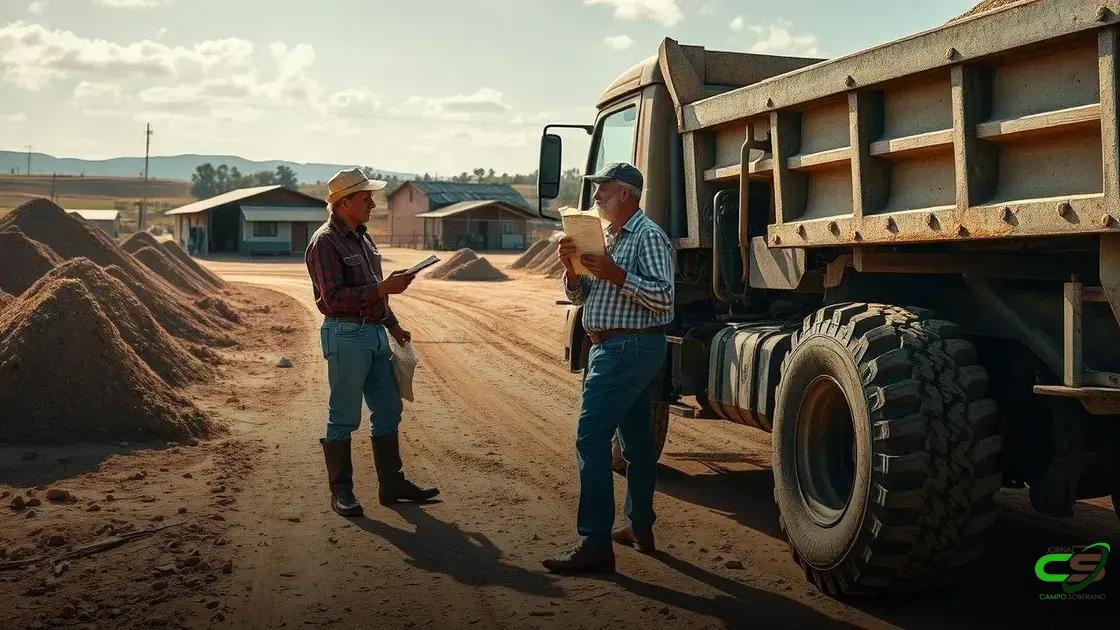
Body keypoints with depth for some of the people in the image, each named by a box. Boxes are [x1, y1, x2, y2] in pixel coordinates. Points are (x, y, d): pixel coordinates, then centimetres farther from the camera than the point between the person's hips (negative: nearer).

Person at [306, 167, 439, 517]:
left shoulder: (363, 238, 15)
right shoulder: (325, 242, -13)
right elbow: (334, 298, -21)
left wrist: (393, 325, 20)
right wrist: (383, 289, -22)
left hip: (375, 333, 9)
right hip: (346, 336, -9)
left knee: (388, 409, 11)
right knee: (344, 416, 0)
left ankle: (392, 484, 19)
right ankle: (341, 491, 11)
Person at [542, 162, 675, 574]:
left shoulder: (648, 236, -11)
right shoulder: (608, 237, 18)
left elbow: (664, 296, -20)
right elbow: (580, 296, 16)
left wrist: (616, 276, -24)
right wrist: (572, 268, -2)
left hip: (629, 349, -10)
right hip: (609, 348, 10)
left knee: (592, 436, -15)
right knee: (636, 439, 15)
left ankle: (595, 543, -16)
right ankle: (640, 528, 25)